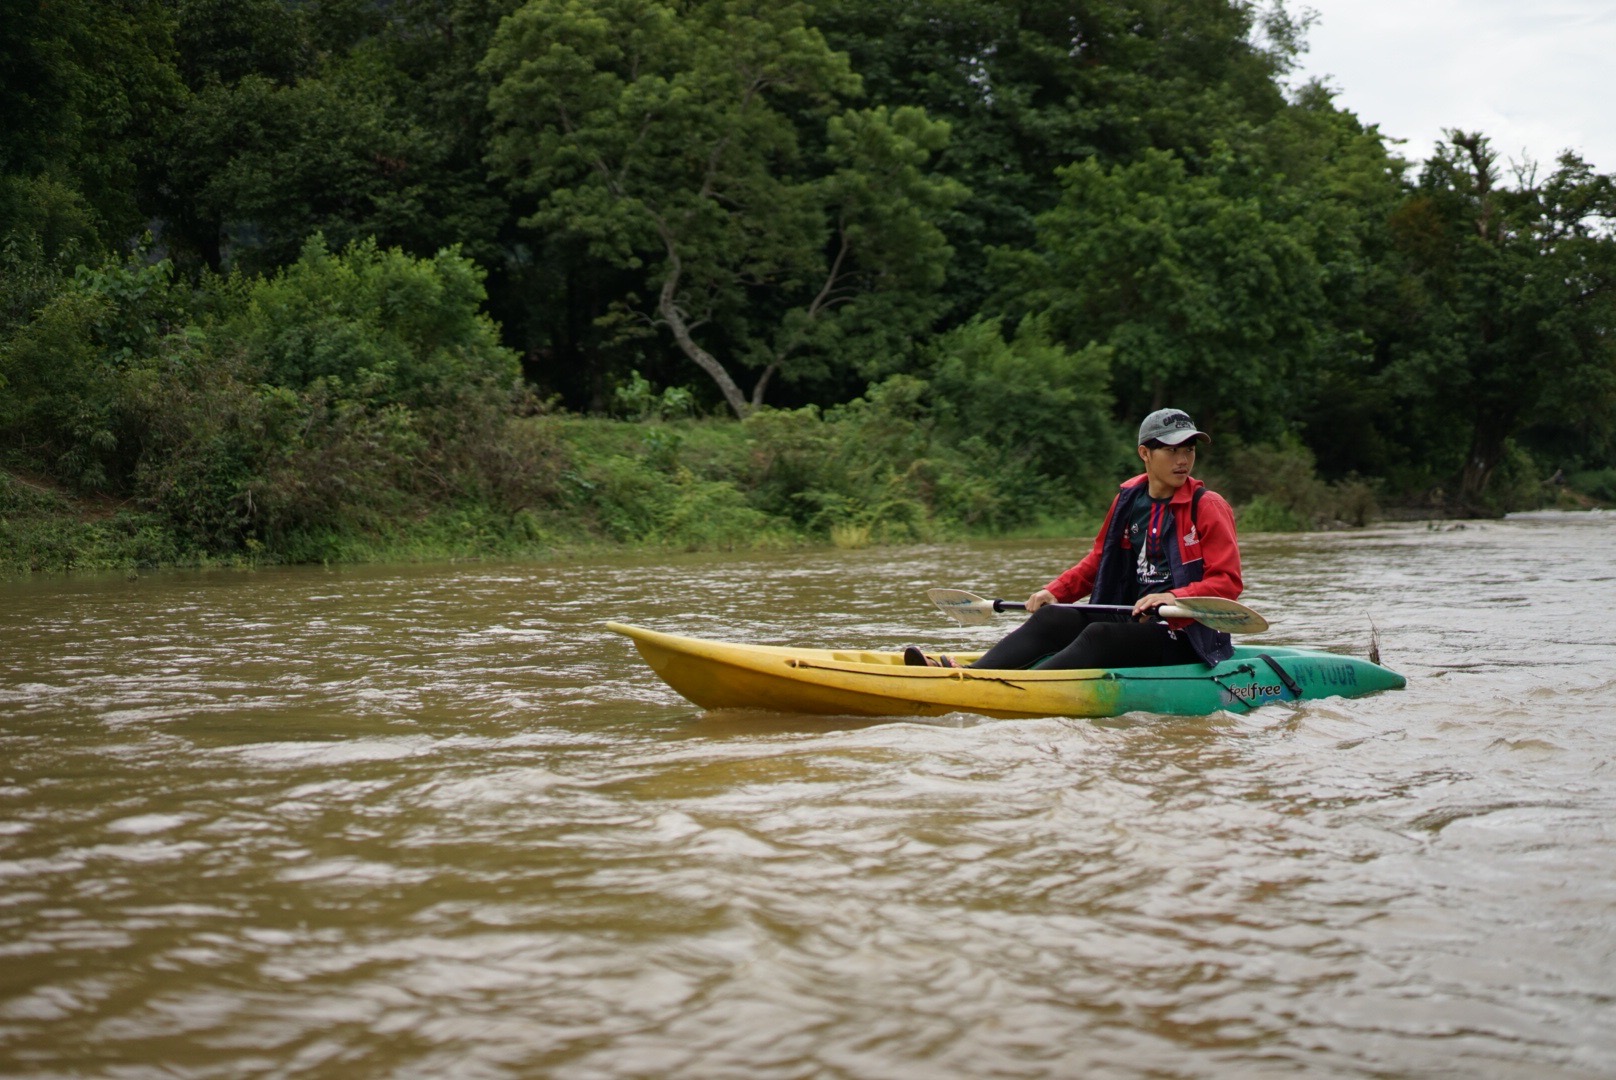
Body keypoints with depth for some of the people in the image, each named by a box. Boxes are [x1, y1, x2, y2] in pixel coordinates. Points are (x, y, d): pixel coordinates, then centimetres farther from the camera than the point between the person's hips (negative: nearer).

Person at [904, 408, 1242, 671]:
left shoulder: (1208, 506, -5)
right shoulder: (1127, 501, 10)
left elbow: (1228, 582, -13)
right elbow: (1097, 562, 20)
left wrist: (1174, 598, -29)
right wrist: (1055, 591, 5)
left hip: (1185, 640, -6)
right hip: (1130, 623, 6)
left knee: (1099, 635, -31)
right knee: (1051, 618, -15)